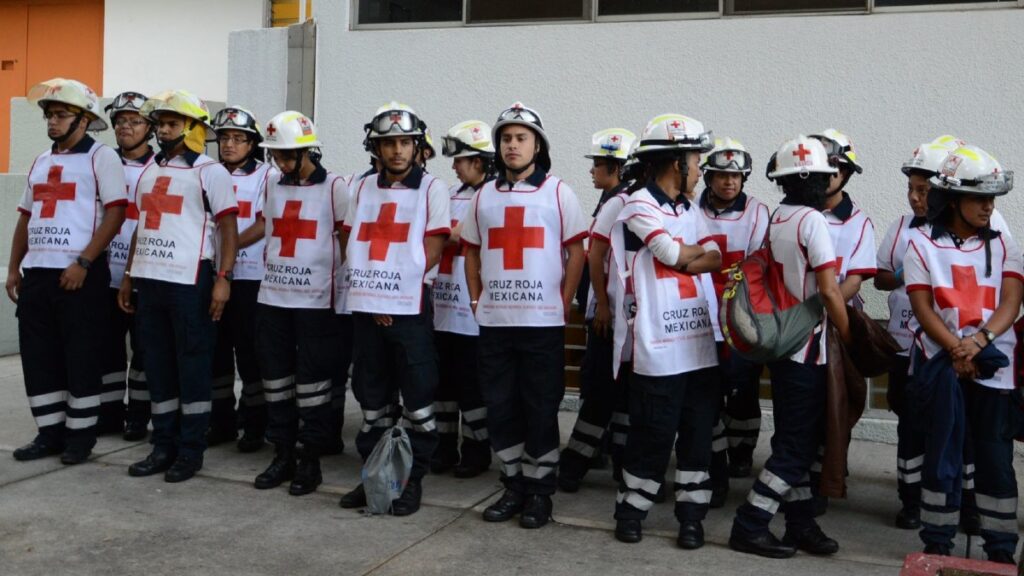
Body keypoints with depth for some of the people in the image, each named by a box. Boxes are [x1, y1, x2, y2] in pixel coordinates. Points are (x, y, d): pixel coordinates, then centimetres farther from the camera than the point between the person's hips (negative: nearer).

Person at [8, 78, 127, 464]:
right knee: (37, 356, 8)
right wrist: (13, 269, 15)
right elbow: (25, 217, 22)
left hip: (80, 273, -7)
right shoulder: (41, 162, 18)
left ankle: (80, 434, 11)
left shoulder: (101, 157, -3)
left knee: (81, 356, 0)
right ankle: (50, 432, 19)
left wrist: (83, 263, -18)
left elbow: (116, 213, -12)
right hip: (36, 272, 7)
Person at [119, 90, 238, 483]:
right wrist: (128, 276, 18)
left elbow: (229, 229, -7)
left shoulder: (210, 172, -3)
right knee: (158, 365, 10)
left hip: (190, 282, -7)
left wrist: (223, 278, -15)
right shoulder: (150, 170, 17)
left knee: (193, 366, 0)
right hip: (150, 280, 7)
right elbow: (141, 228, 21)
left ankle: (191, 450, 7)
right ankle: (163, 445, 19)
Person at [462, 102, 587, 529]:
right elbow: (471, 251, 17)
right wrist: (476, 300, 8)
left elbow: (576, 251, 1)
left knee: (541, 408, 2)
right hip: (494, 320, 4)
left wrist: (565, 303, -5)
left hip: (543, 321, -3)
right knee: (500, 406, 8)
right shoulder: (485, 195, 12)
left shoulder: (558, 192, 2)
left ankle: (539, 490, 14)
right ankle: (514, 485, 22)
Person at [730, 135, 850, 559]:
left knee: (793, 439, 14)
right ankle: (749, 526, 3)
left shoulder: (776, 219, 9)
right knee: (797, 444, 0)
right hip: (805, 346, -8)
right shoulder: (812, 220, -15)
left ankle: (800, 524, 23)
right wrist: (849, 336, -7)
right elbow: (828, 290, -18)